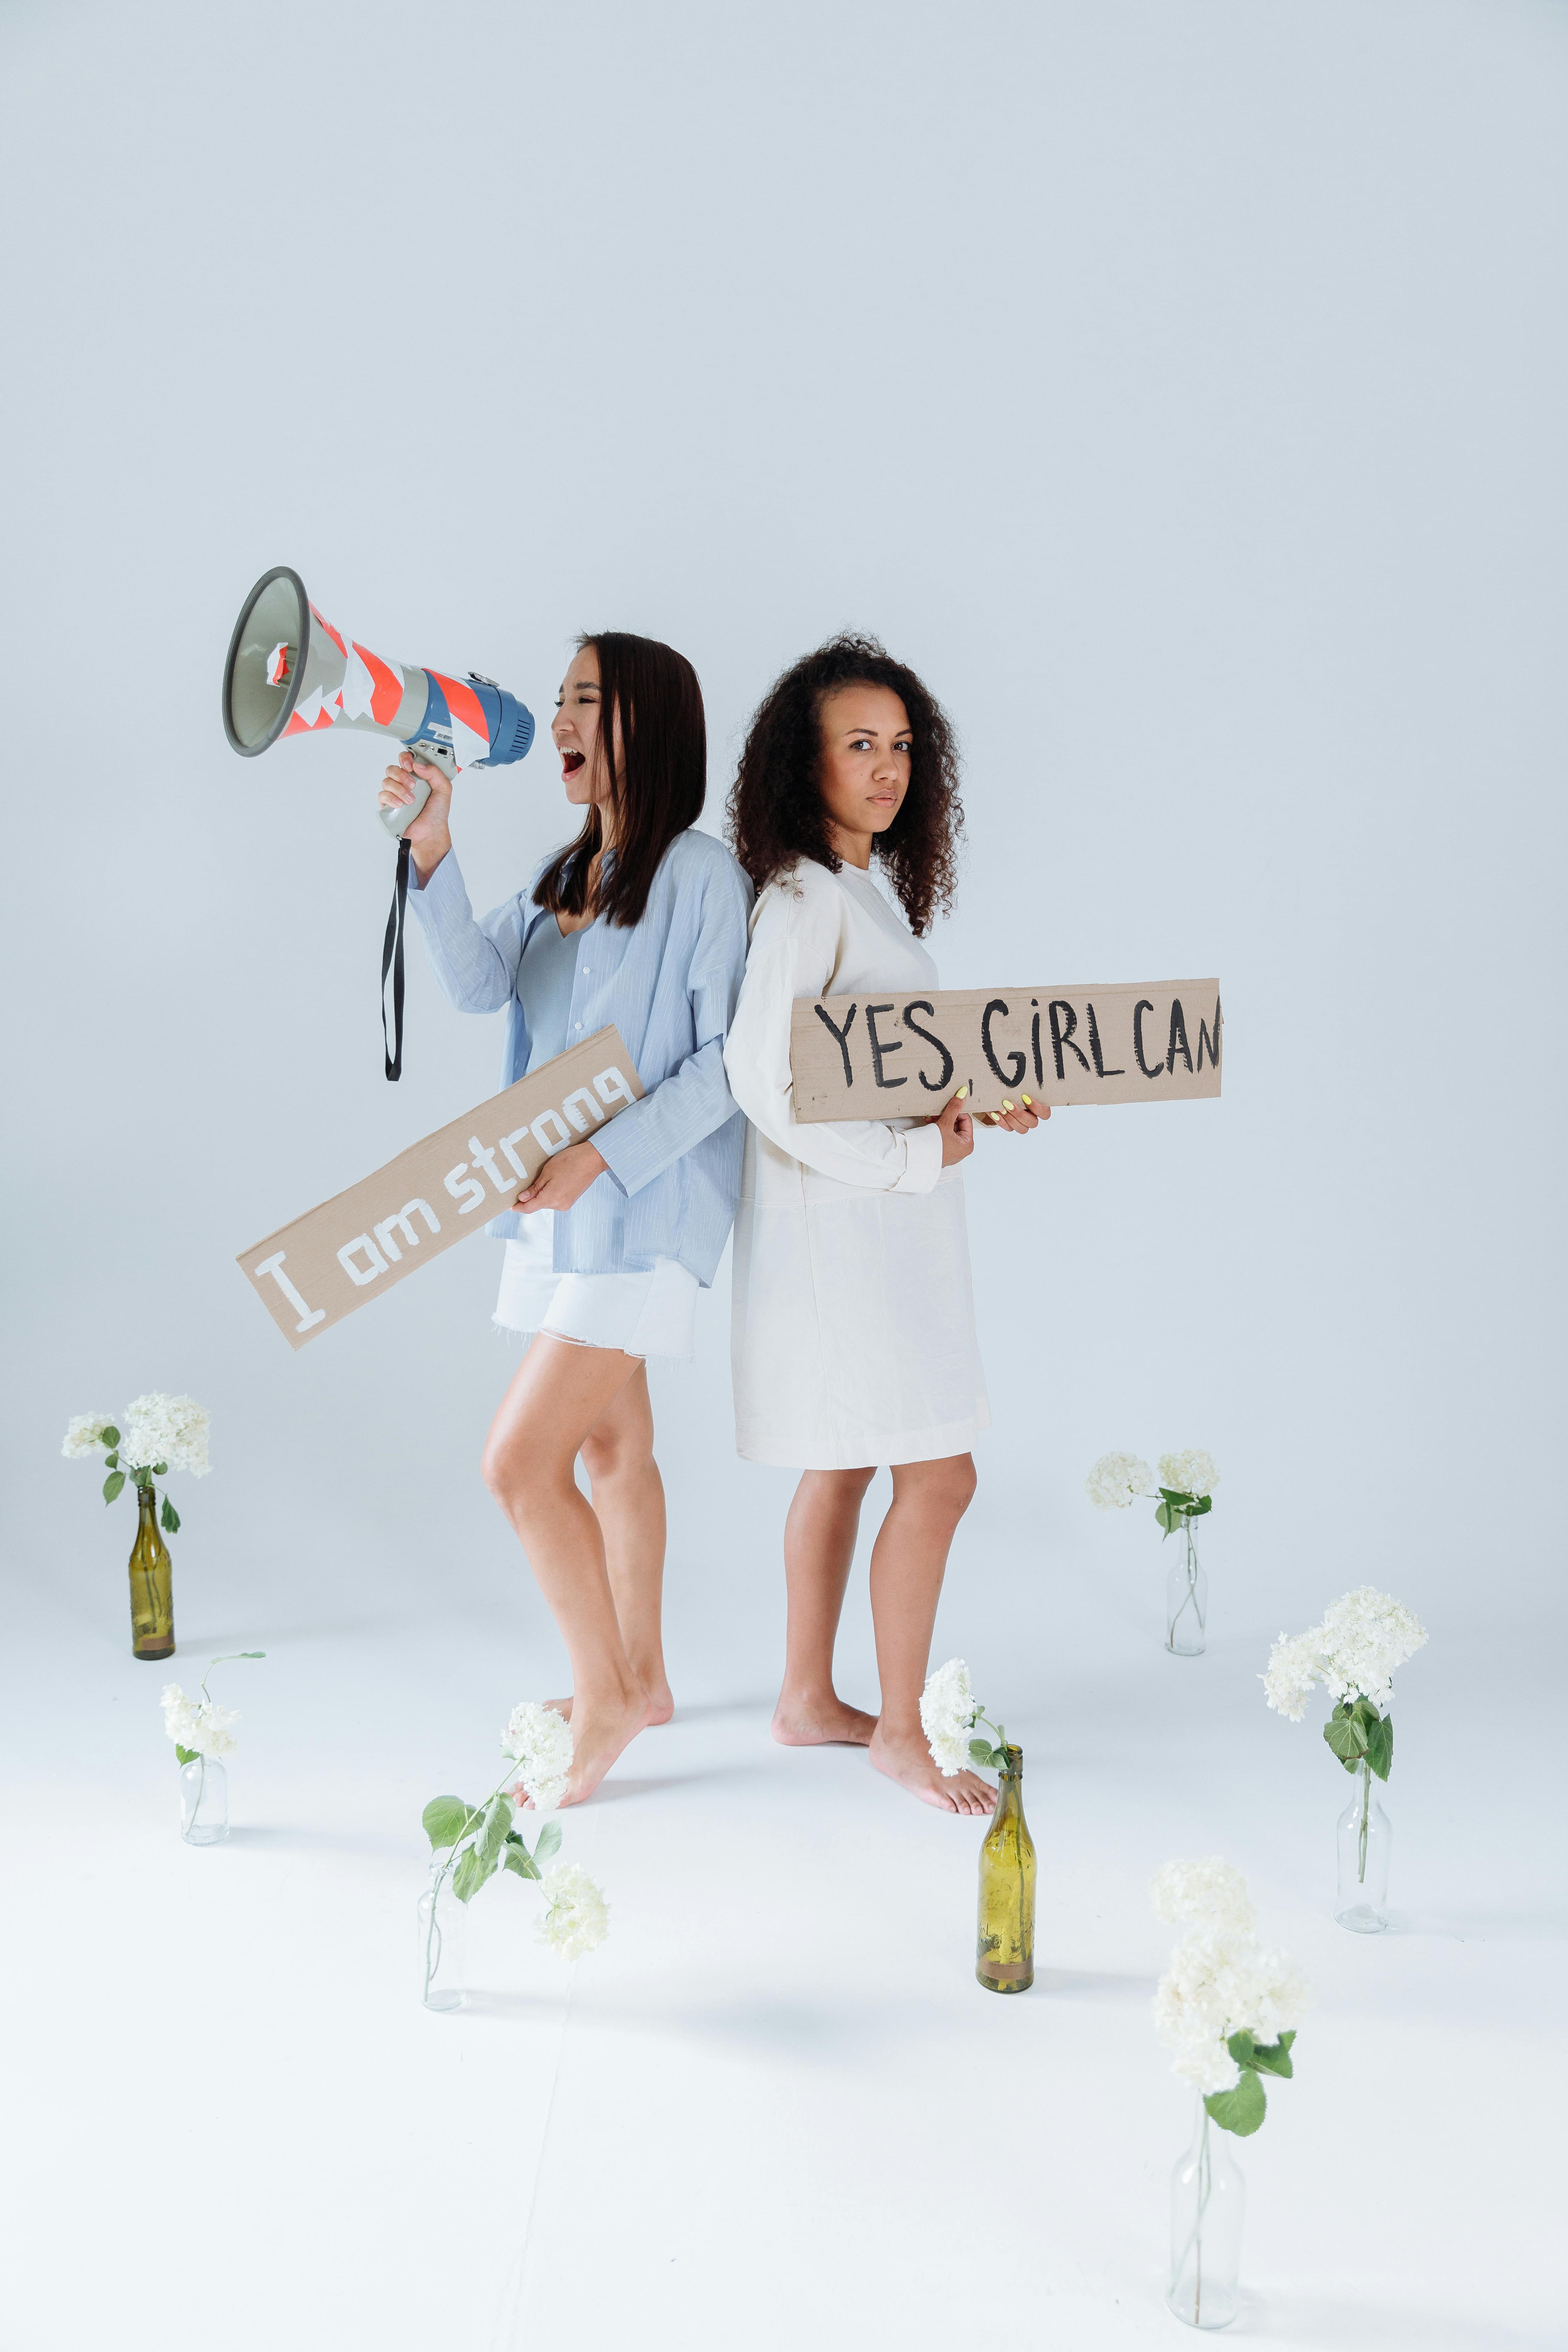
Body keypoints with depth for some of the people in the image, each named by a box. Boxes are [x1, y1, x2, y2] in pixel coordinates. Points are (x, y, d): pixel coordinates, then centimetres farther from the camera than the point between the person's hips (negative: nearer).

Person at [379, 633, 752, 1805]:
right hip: (562, 1199, 8)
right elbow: (478, 982, 0)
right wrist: (432, 853, -13)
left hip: (642, 1207, -8)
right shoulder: (563, 872, 12)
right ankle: (639, 1678, 31)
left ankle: (606, 1697, 8)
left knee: (520, 1460, -9)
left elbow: (729, 1056, -16)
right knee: (611, 1447, 16)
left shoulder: (702, 873, -12)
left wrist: (606, 1156, -21)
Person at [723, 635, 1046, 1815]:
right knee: (939, 1475, -6)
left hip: (886, 1220, 10)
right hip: (841, 1220, -10)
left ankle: (809, 1699, 28)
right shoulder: (803, 899, -16)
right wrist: (915, 1156, -19)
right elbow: (766, 1083, -24)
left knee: (845, 1466, 16)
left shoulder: (870, 889, 13)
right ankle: (899, 1731, 7)